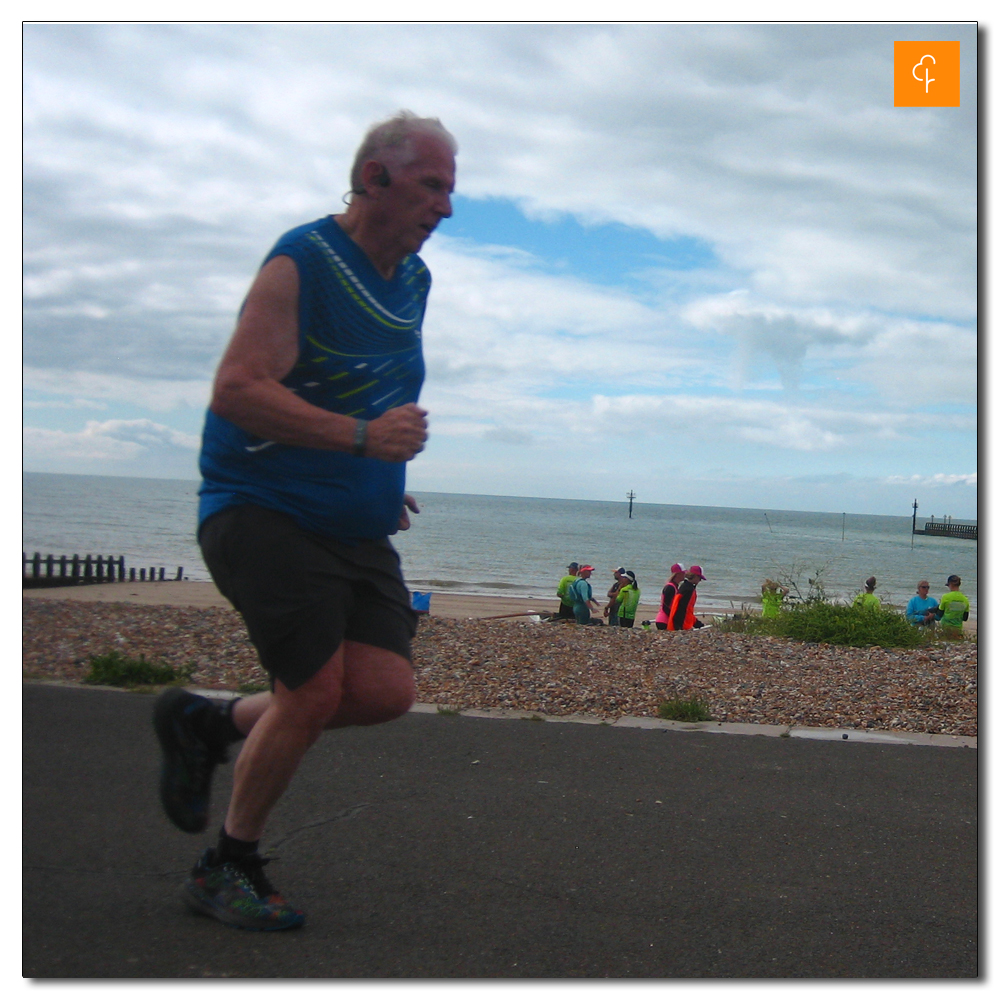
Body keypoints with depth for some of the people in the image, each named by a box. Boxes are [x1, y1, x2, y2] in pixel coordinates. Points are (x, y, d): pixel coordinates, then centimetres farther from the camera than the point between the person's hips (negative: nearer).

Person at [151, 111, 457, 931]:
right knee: (314, 693, -11)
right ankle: (226, 870, 13)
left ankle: (209, 722, 18)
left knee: (386, 692, -6)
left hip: (358, 531, 8)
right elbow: (236, 391, -22)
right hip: (262, 511, -7)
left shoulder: (414, 280, 14)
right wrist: (361, 437, -27)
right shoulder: (300, 264, -12)